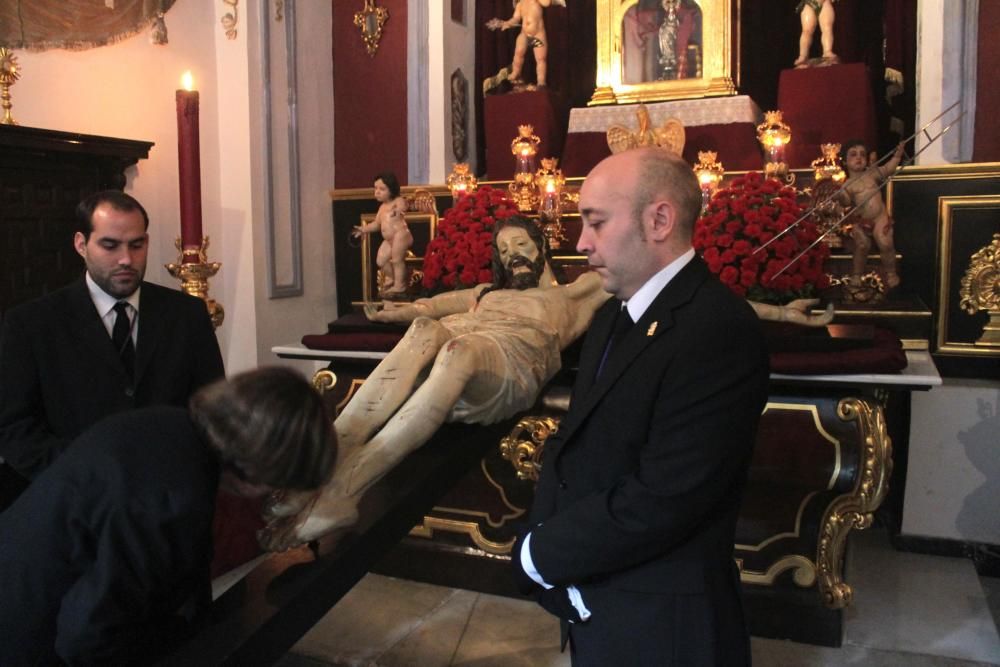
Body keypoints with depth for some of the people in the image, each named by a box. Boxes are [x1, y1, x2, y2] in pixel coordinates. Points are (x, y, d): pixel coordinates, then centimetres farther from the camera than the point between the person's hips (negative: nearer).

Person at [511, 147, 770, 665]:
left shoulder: (718, 329, -23)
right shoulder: (613, 316, 7)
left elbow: (659, 502, -27)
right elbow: (572, 442, 5)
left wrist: (537, 555, -14)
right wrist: (551, 547, -11)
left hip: (661, 624, -7)